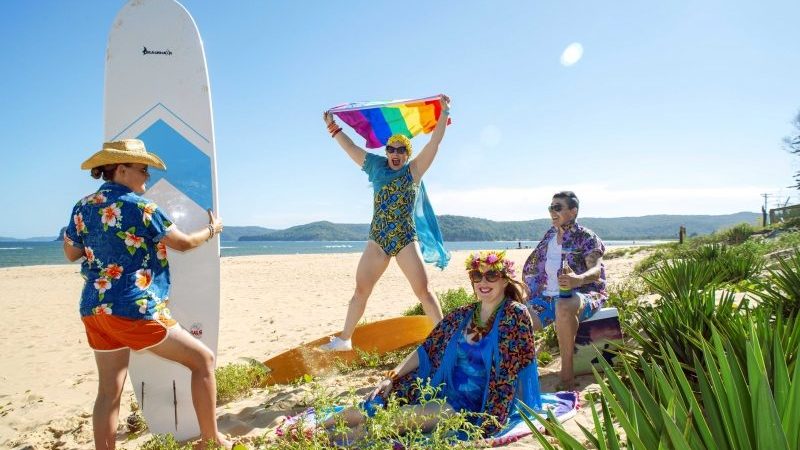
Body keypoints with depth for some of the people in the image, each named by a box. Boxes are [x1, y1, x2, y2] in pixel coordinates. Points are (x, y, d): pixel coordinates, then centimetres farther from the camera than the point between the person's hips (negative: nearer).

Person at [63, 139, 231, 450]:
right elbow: (184, 243, -2)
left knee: (109, 391, 16)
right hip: (134, 309, -8)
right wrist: (212, 229, 15)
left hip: (94, 310, 8)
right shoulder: (140, 207, -12)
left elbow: (70, 253, 19)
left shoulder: (83, 207, 8)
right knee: (202, 359, 4)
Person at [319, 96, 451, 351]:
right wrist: (332, 127, 17)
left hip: (406, 239, -3)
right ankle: (344, 340, 17)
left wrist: (445, 113, -9)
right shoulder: (377, 167, 10)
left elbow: (435, 142, -6)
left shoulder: (414, 170, 1)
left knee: (423, 291, -5)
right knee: (360, 290, 6)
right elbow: (350, 147, 15)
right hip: (377, 239, 4)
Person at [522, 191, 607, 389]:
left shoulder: (586, 237, -4)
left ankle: (567, 374, -32)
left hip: (582, 293, -6)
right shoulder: (549, 236, 14)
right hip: (548, 296, 6)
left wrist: (578, 279, -40)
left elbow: (596, 270, -18)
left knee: (563, 307, -41)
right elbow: (534, 267, 22)